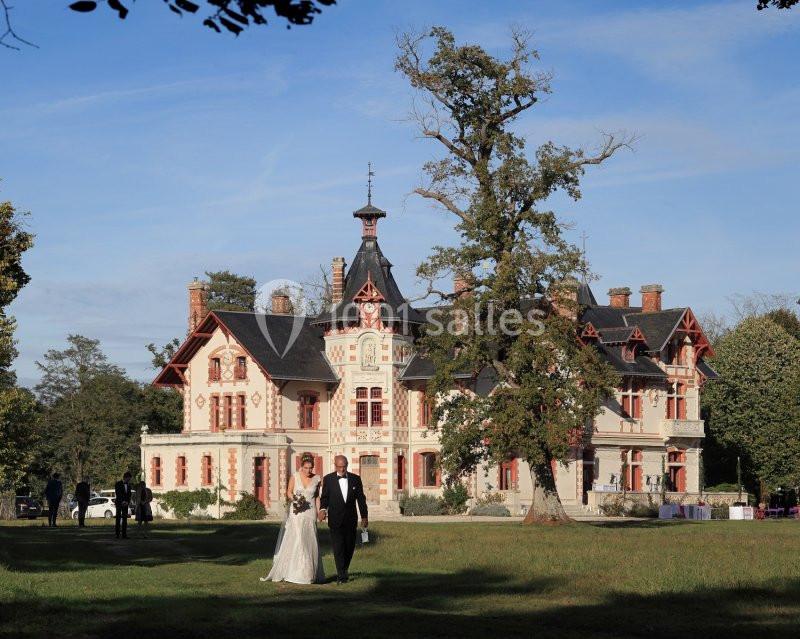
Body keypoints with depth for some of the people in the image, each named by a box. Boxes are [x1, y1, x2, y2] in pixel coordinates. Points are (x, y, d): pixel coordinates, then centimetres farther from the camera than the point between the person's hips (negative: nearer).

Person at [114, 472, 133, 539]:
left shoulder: (128, 485, 11)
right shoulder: (118, 484, -5)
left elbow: (129, 494, 11)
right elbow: (118, 494, -11)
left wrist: (127, 502, -5)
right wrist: (122, 501, -17)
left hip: (125, 504, 5)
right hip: (119, 503, -5)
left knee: (125, 518, 1)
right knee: (118, 518, -7)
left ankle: (124, 534, 0)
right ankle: (117, 533, -5)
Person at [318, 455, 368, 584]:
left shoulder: (355, 479, 5)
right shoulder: (328, 479, 1)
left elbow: (361, 499, 7)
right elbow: (324, 497, 2)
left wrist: (364, 517, 5)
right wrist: (323, 509, -18)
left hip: (351, 519, 2)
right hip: (335, 519, -2)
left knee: (350, 547, 8)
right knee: (338, 547, -8)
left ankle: (345, 569, 30)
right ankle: (341, 575, -7)